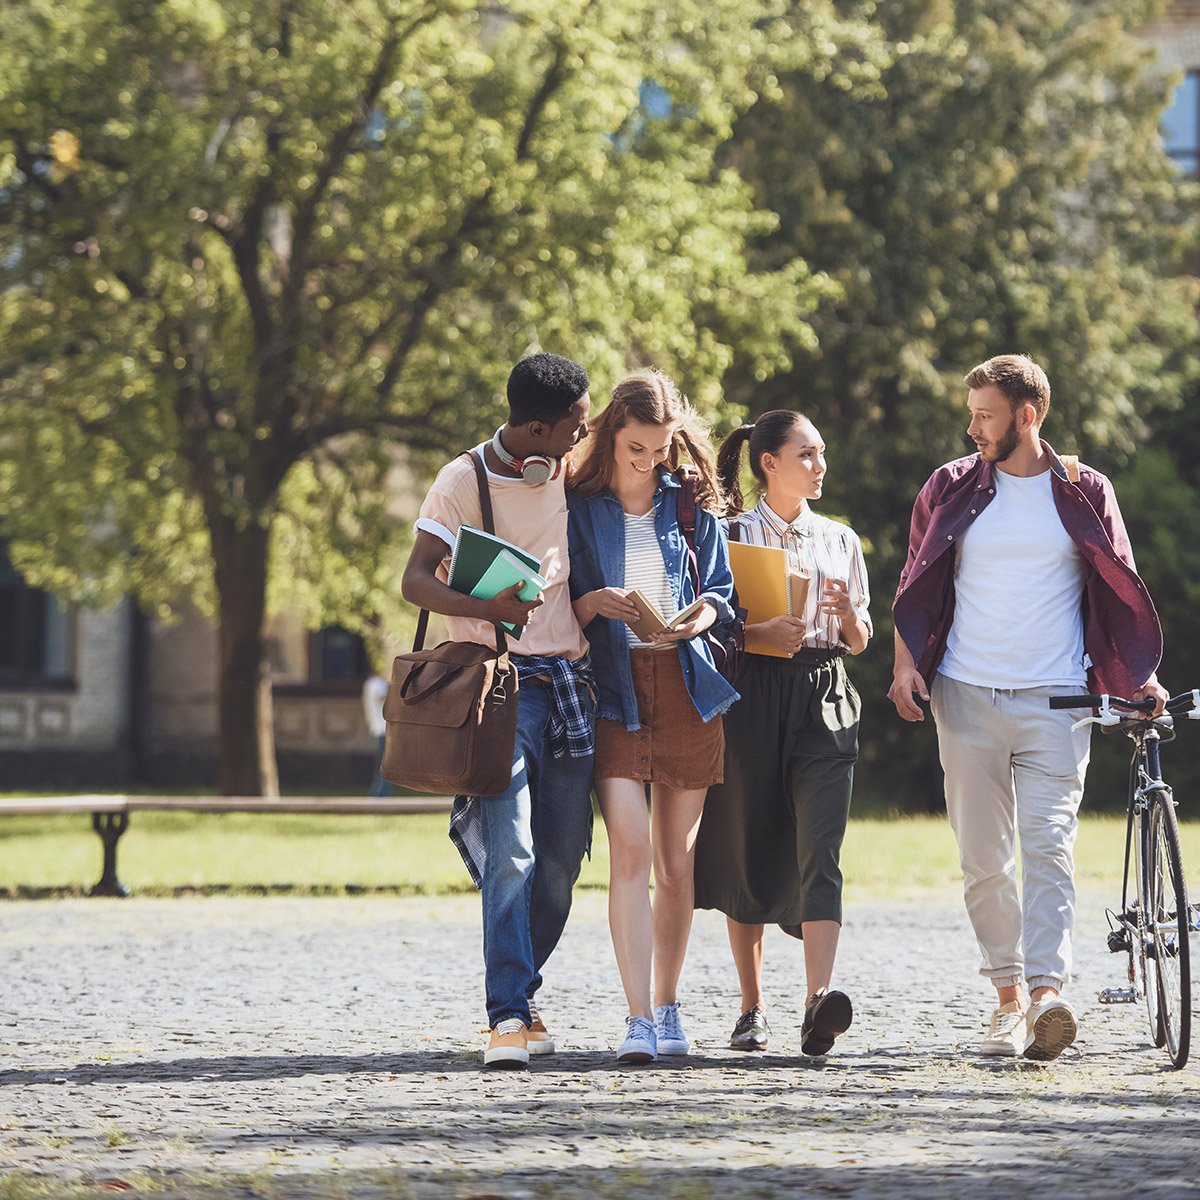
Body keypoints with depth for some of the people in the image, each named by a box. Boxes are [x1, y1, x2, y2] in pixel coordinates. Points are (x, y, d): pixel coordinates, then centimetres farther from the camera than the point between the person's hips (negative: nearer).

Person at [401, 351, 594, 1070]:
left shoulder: (578, 472, 10)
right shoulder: (466, 481, -5)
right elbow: (417, 581, -13)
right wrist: (486, 608, -32)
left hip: (571, 680, 5)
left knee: (563, 856, 4)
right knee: (510, 854, -16)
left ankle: (521, 990, 21)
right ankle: (509, 1016, -19)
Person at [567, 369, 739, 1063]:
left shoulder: (692, 505, 10)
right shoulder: (579, 510, 5)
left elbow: (724, 589, 14)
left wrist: (701, 616, -8)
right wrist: (593, 604, -15)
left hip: (685, 687, 2)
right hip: (614, 690, -2)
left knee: (677, 861, 6)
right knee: (631, 851, -16)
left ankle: (668, 1008, 20)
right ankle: (639, 1021, -17)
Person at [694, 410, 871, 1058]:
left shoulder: (839, 539, 15)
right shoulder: (731, 534, 5)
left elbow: (859, 642, 17)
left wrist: (847, 611, -5)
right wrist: (761, 631, -16)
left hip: (824, 701, 2)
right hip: (751, 698, -1)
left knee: (820, 852, -14)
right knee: (749, 853, 3)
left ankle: (818, 1003, -28)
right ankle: (752, 1008, 15)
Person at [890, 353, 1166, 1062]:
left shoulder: (1085, 493, 6)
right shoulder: (952, 489, 9)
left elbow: (1121, 591, 12)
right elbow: (918, 586, 14)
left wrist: (1141, 675, 4)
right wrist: (906, 662, 0)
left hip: (1055, 701, -2)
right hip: (967, 697, 2)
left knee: (1049, 848, -15)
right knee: (983, 858, 3)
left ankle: (1047, 996, -24)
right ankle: (1008, 995, 14)